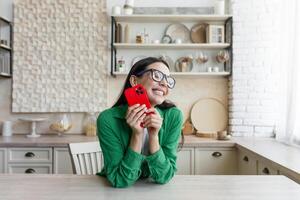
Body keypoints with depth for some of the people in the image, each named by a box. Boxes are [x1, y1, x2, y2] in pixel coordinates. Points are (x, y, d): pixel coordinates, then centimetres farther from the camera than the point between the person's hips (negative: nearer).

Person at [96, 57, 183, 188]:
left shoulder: (173, 116, -15)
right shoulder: (108, 119, -20)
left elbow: (163, 177, -13)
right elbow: (120, 181, -18)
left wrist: (153, 136, -27)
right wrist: (137, 135, -28)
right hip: (115, 191, -1)